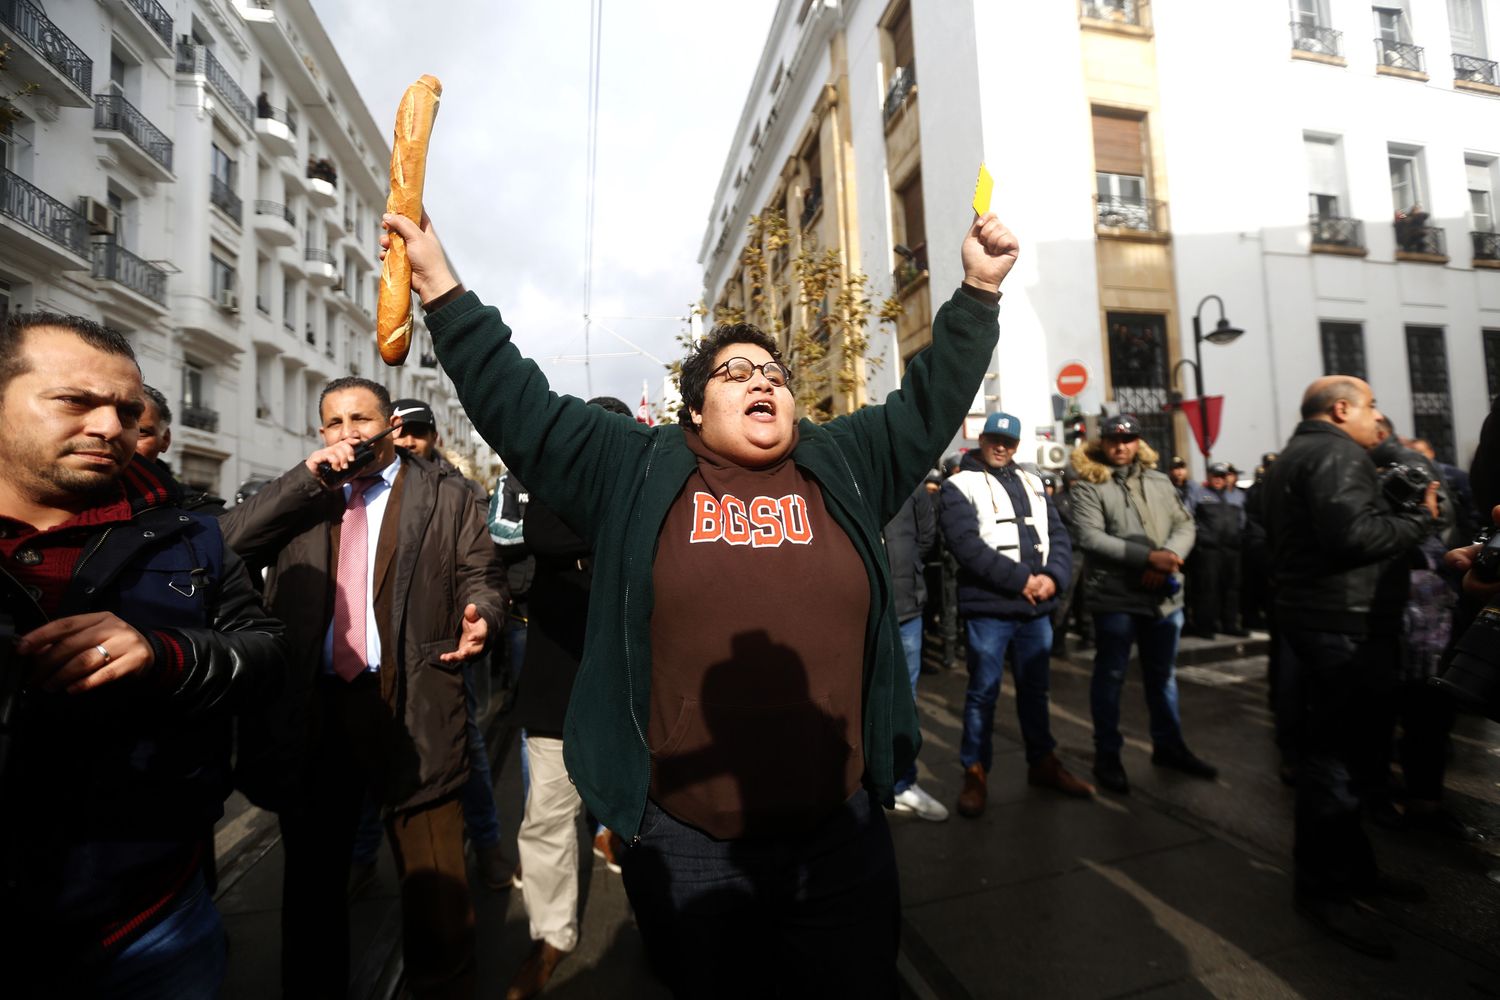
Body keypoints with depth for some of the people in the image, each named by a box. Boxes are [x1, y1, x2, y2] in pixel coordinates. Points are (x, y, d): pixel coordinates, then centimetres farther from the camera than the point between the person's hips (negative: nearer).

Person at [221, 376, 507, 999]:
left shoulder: (447, 499, 5)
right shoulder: (301, 499, 13)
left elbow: (481, 580, 1)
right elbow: (227, 546, -2)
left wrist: (479, 616, -21)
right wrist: (307, 477, -8)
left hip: (412, 708, -3)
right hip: (312, 710, 3)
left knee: (434, 880, 5)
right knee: (313, 874, 21)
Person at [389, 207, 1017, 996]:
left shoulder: (842, 467, 5)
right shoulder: (637, 473, -1)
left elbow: (929, 400, 10)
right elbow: (520, 408, 0)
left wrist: (979, 291, 6)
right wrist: (442, 288, -1)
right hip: (686, 845, -1)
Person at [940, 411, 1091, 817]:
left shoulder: (1033, 483, 15)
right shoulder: (960, 486, -5)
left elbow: (1058, 535, 9)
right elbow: (968, 547, -17)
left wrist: (1053, 577, -10)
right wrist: (1021, 579, -17)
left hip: (1037, 609, 6)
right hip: (988, 609, -5)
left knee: (1035, 689, 18)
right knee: (983, 693, 4)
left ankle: (1043, 763, 35)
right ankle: (975, 774, 18)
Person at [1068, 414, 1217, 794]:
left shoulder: (1160, 482, 12)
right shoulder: (1088, 487, -7)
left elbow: (1184, 525, 6)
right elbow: (1091, 538, -18)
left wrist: (1170, 559, -14)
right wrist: (1149, 556, -22)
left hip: (1165, 595, 6)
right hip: (1115, 597, -5)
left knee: (1163, 674, 18)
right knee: (1111, 675, 5)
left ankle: (1169, 746, 35)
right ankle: (1107, 755, 18)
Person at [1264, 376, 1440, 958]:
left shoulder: (1292, 458, 21)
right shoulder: (1337, 454, -12)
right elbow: (1353, 533, -26)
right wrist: (1421, 519, -12)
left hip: (1311, 617, 11)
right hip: (1344, 624, -11)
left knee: (1343, 751, 17)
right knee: (1339, 755, -5)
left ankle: (1350, 867, 29)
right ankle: (1326, 888, 4)